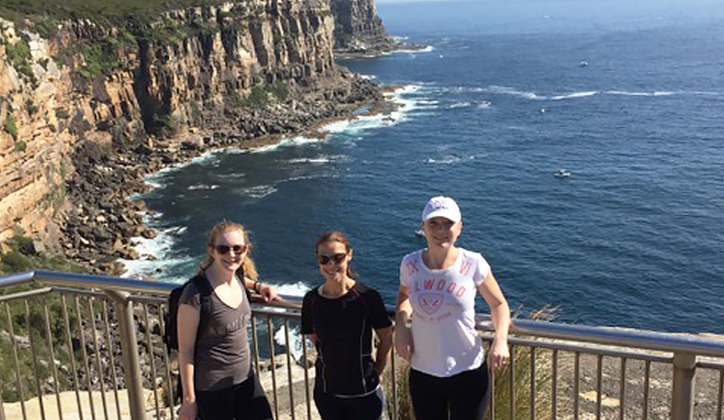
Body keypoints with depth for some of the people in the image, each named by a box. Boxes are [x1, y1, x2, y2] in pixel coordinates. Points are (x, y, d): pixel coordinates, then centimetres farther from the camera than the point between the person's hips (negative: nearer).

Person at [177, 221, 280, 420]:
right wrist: (189, 398, -12)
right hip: (212, 387, -7)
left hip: (245, 376, 7)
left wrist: (258, 286, 7)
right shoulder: (196, 294, -23)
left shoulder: (238, 275, -3)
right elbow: (185, 351, -16)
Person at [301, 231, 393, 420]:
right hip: (327, 392, 3)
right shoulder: (312, 300, -5)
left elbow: (386, 339, -4)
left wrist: (374, 374, 1)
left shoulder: (367, 297, -14)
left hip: (364, 394, -3)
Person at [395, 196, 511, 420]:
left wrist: (500, 339, -16)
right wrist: (400, 325, -3)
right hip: (423, 374, 2)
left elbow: (499, 304, 2)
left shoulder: (473, 264, -12)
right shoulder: (411, 264, -5)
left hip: (468, 372, -2)